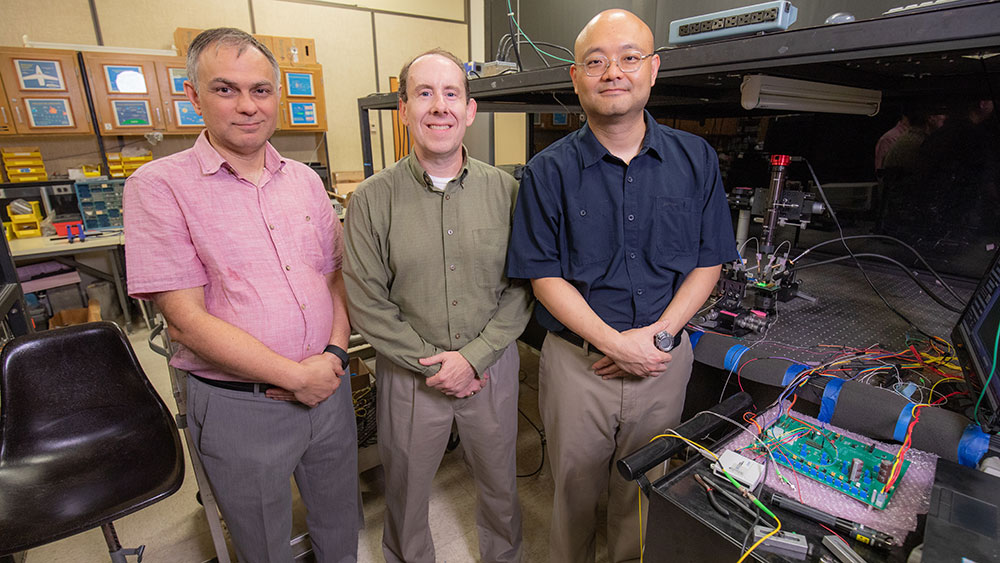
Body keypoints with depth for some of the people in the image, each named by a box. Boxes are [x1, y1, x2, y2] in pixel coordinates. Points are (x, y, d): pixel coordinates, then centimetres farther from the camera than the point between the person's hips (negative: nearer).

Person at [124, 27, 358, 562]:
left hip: (327, 389, 4)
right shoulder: (160, 186, -10)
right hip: (239, 408, -3)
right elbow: (187, 318, -16)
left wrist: (334, 353, -8)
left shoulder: (305, 180, 5)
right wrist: (297, 377, -17)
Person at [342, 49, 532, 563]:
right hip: (409, 375, -1)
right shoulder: (372, 199, -9)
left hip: (492, 366, 2)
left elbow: (522, 288, -4)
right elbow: (367, 303, -9)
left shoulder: (505, 190, -5)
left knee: (500, 483, 22)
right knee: (405, 490, 21)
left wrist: (474, 356, -13)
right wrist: (429, 364, -12)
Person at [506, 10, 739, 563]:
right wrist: (615, 341, -18)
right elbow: (544, 275, -9)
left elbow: (708, 262, 2)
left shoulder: (696, 160, 0)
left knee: (642, 490, 21)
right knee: (575, 489, 17)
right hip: (577, 359, -1)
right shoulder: (548, 171, -7)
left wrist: (660, 333, -12)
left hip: (663, 360, 2)